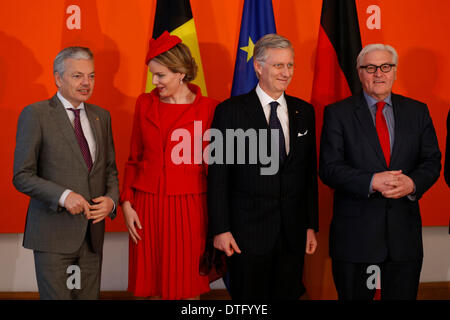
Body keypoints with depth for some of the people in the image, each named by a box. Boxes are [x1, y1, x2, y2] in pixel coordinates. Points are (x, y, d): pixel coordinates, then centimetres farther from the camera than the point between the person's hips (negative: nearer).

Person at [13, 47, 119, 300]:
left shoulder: (101, 116, 11)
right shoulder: (35, 114, -5)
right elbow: (22, 176, -8)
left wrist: (111, 199, -4)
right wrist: (63, 196, -21)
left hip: (92, 232, 5)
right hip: (53, 233, -5)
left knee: (89, 296, 12)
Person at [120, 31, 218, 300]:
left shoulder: (208, 108, -3)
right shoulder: (145, 104, 7)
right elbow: (134, 159, 11)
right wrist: (127, 203, 2)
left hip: (189, 206, -2)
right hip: (148, 205, 3)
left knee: (188, 286, 5)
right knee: (154, 282, 8)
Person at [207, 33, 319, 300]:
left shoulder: (304, 111, 8)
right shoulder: (230, 111, -5)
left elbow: (310, 172, 10)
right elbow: (218, 175, -6)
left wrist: (311, 225, 8)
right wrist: (220, 229, -10)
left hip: (293, 231, 4)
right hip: (247, 230, -4)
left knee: (289, 295, 12)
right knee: (248, 299, 6)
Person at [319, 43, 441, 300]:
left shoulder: (417, 111, 10)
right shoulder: (338, 113, 0)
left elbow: (432, 161, 7)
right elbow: (329, 168, -7)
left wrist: (413, 183, -15)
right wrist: (372, 182, -21)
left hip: (404, 230, 3)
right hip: (355, 230, -2)